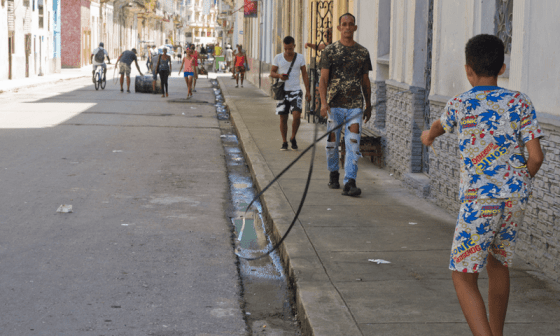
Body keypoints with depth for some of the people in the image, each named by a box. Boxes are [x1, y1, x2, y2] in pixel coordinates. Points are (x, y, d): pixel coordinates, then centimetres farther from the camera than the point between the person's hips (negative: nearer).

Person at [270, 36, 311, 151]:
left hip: (296, 91, -1)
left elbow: (304, 74, 8)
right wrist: (279, 75, -14)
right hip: (282, 91, 1)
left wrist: (307, 91, 3)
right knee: (283, 118, 2)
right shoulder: (278, 58, 2)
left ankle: (293, 138, 7)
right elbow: (272, 72, 9)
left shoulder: (300, 57, 3)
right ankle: (284, 142, 16)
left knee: (297, 115, -15)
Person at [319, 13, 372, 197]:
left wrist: (368, 105, 16)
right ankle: (333, 174, 31)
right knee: (332, 143, 9)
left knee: (353, 144, -9)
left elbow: (365, 80, 15)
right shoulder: (330, 51, 1)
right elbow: (323, 79, -3)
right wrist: (323, 102, -16)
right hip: (334, 105, -1)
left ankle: (349, 183, -12)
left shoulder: (363, 52, 8)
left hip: (355, 106, 1)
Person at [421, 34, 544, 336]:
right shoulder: (520, 102, 1)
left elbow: (440, 126, 23)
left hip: (479, 200, -4)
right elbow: (536, 157, -4)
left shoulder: (459, 104, -1)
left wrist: (429, 135, 48)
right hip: (515, 198, 4)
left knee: (463, 276, 2)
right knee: (498, 264, 23)